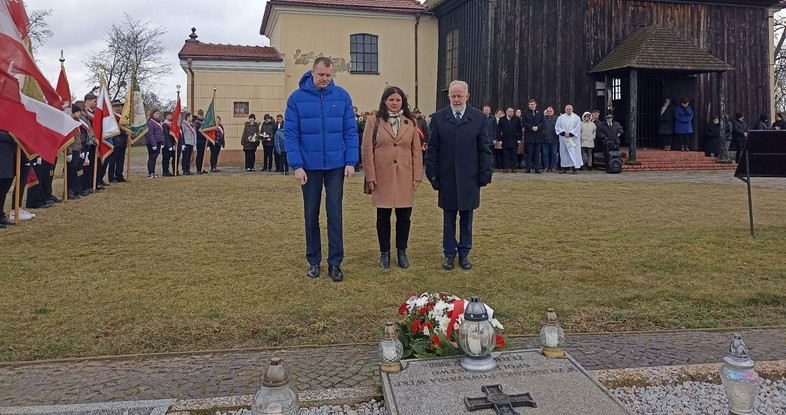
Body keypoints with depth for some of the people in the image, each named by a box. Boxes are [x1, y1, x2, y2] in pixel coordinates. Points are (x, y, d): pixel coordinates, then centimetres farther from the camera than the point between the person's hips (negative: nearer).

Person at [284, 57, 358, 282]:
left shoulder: (342, 96, 0)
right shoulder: (297, 97, -3)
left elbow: (350, 131, 1)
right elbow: (291, 134, -4)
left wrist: (351, 162, -6)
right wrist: (297, 166, -10)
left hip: (336, 166, 0)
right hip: (309, 166, 0)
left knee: (335, 213, 1)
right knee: (311, 214, 10)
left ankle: (335, 263, 11)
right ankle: (314, 261, 22)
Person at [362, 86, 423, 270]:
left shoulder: (411, 123, 8)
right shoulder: (374, 122, 0)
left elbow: (416, 151, 7)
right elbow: (367, 150, -1)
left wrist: (417, 176, 2)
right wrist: (370, 176, -6)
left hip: (405, 178, 2)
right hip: (382, 177, -2)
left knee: (404, 216, 6)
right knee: (383, 217, 6)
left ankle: (401, 251, 22)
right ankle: (384, 253, 20)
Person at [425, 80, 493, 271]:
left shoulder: (478, 118, 1)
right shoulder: (439, 118, 2)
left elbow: (484, 149, 2)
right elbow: (432, 149, 2)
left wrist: (485, 175, -2)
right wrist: (433, 174, -3)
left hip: (469, 178, 0)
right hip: (447, 178, 0)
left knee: (467, 217, 9)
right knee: (449, 218, 8)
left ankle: (464, 253, 21)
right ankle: (449, 254, 18)